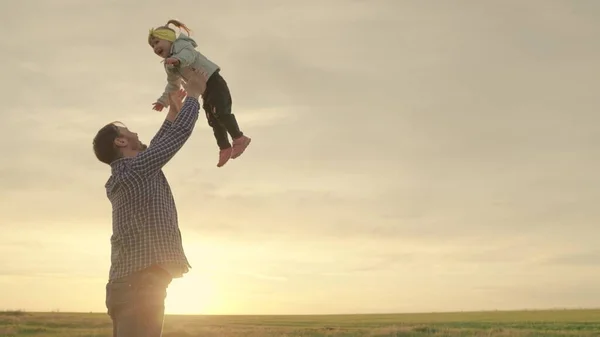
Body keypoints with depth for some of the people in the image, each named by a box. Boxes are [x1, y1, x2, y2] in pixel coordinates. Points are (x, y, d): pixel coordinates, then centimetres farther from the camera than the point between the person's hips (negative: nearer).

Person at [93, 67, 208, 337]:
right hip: (141, 284, -10)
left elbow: (150, 150, 34)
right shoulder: (137, 168, -8)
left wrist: (172, 113, 37)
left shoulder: (122, 176, 18)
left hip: (129, 283, 10)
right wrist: (194, 94, 11)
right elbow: (181, 132, -3)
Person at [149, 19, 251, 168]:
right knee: (213, 119, 9)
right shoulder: (169, 66, 17)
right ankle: (225, 148, 16)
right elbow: (173, 85, 30)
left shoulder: (180, 44, -10)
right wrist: (163, 100, 27)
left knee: (220, 111, -23)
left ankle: (239, 138, -16)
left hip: (213, 81, -10)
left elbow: (189, 53, -35)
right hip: (204, 89, 10)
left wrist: (178, 59, -56)